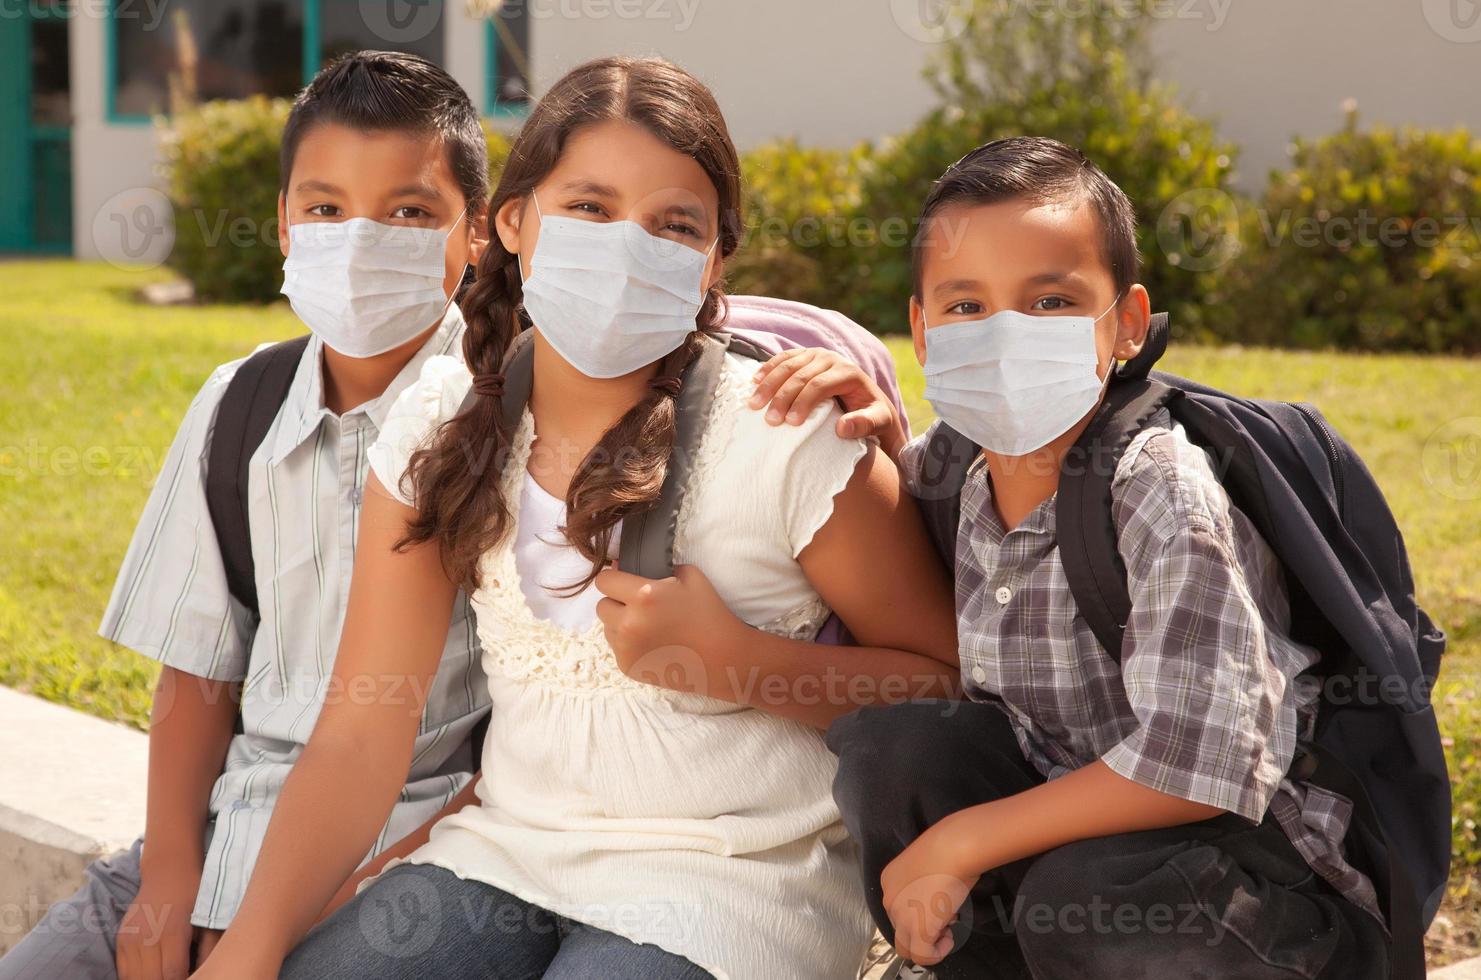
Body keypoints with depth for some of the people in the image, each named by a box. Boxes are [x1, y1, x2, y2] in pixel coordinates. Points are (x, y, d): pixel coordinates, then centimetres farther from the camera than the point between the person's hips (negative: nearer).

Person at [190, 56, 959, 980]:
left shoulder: (787, 439, -13)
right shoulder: (441, 426, 0)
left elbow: (947, 677, -4)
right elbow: (364, 731, -1)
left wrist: (730, 661, -19)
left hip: (731, 878, -4)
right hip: (508, 849, 4)